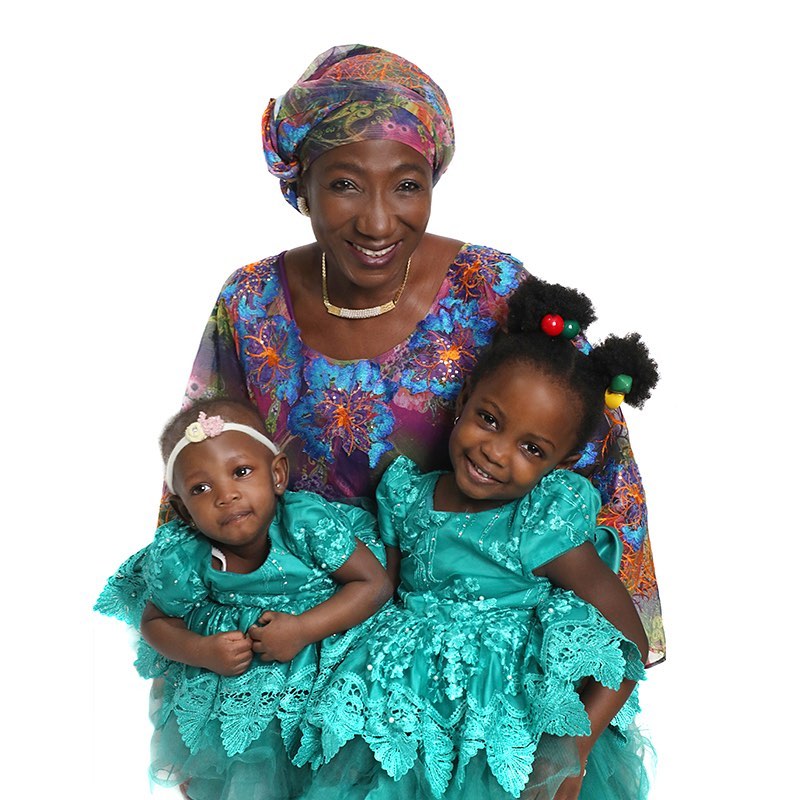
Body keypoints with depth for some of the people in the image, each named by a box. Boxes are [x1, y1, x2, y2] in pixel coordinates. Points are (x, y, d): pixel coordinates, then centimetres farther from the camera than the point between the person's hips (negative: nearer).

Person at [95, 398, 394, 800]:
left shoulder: (308, 524, -27)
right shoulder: (182, 559, -20)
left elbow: (376, 583, -20)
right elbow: (155, 622, -1)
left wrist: (303, 629, -29)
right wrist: (203, 652, -21)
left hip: (320, 630, -1)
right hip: (230, 645, 2)